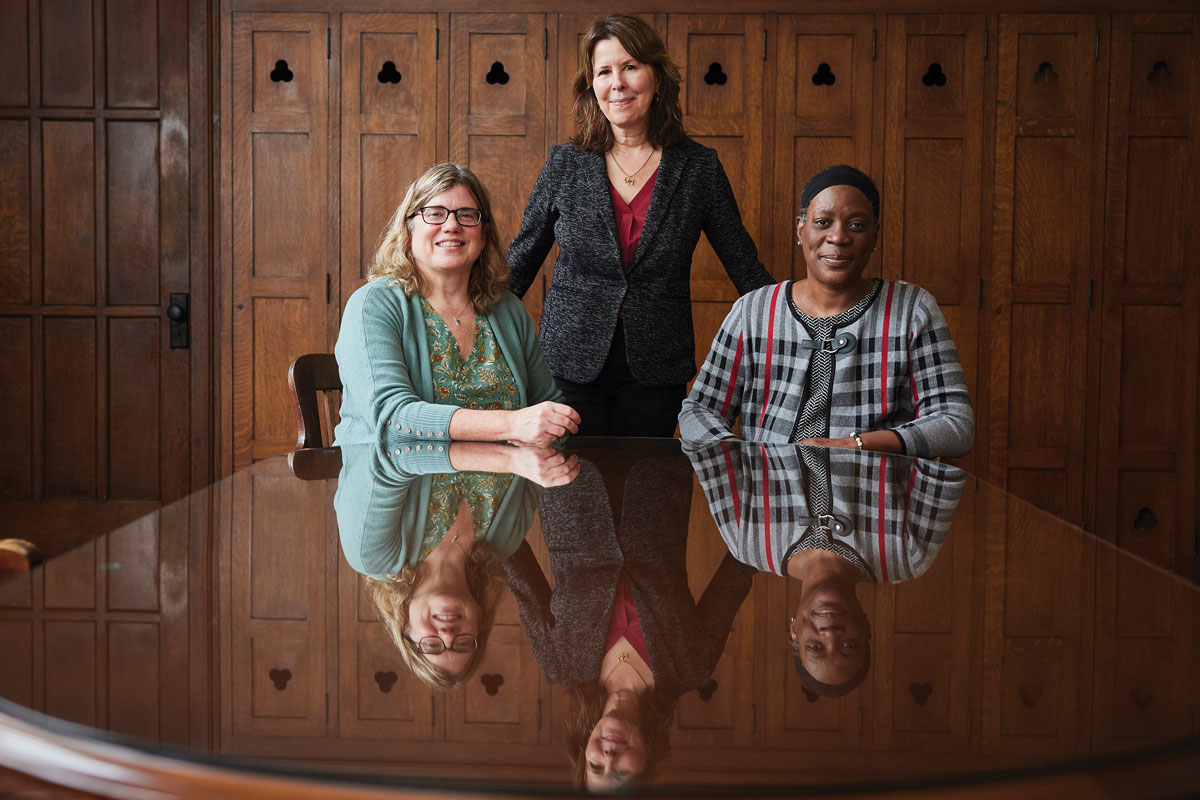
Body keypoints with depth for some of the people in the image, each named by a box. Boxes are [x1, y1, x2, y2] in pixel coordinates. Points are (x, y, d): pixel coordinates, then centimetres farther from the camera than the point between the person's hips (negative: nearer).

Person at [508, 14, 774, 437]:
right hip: (571, 365, 0)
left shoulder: (699, 168, 1)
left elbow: (744, 265, 6)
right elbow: (521, 259, 10)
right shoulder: (565, 164, 3)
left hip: (655, 370, 0)